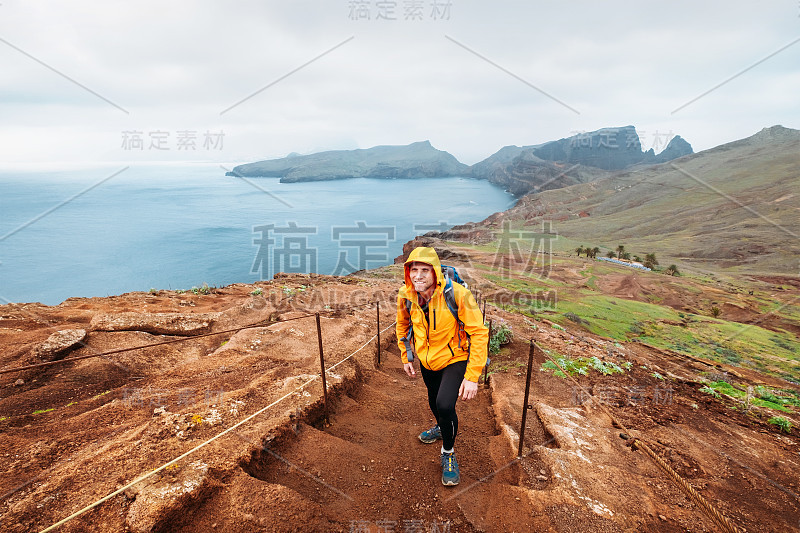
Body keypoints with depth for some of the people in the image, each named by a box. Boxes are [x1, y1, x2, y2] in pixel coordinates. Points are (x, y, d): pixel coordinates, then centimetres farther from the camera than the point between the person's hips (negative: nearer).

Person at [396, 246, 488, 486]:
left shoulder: (457, 294, -30)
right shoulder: (406, 296, -15)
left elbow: (479, 333, -25)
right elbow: (403, 326, 6)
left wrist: (472, 376, -27)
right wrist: (406, 357, 9)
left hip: (454, 359, -5)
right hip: (426, 359, 5)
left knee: (445, 405, -22)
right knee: (434, 400, 25)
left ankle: (448, 452, 10)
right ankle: (441, 427, 61)